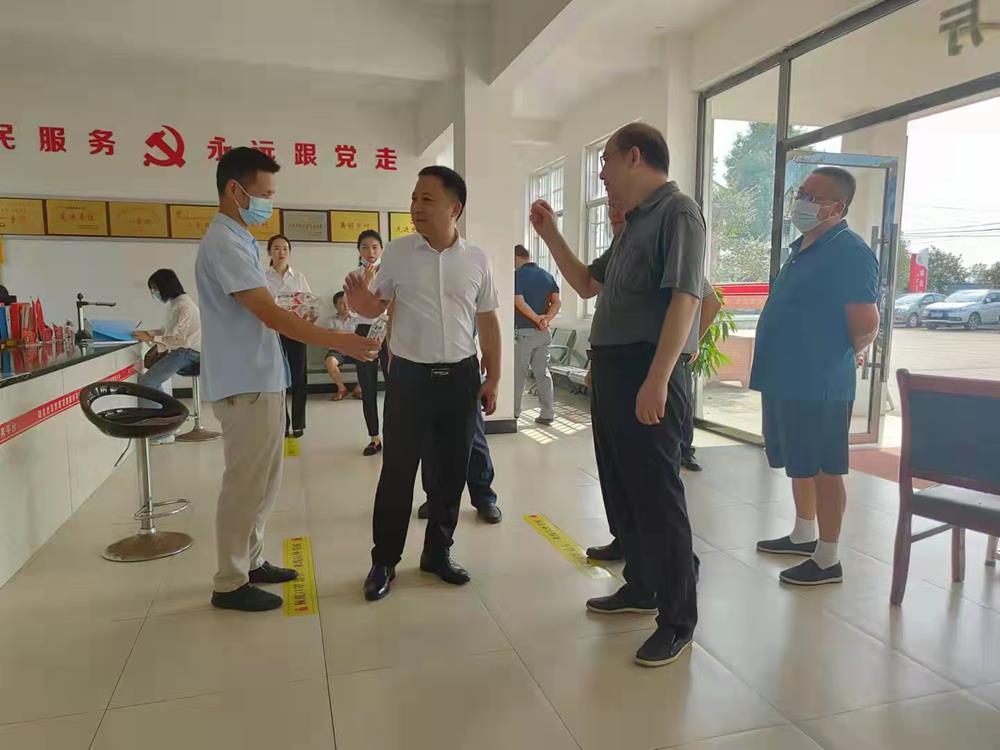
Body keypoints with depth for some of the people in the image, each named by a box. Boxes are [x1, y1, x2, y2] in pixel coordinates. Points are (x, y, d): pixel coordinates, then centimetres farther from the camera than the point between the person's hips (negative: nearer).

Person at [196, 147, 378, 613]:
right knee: (246, 484, -1)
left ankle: (250, 562, 30)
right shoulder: (223, 243, -17)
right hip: (245, 386, -10)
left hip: (261, 381, 10)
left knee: (262, 481, 17)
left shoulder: (239, 240, 15)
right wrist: (340, 342, -24)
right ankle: (229, 584, 12)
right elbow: (271, 315, -23)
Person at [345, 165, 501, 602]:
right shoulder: (398, 253, -2)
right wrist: (360, 303, -21)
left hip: (461, 376, 2)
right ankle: (384, 561, 19)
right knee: (398, 471, 3)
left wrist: (492, 378, 5)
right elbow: (376, 307, 4)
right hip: (409, 376, -2)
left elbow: (487, 321, 8)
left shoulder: (476, 260, 2)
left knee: (452, 470, 11)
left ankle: (437, 552, 29)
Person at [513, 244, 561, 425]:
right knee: (543, 372, 8)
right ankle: (547, 413, 7)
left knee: (518, 373, 6)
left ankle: (513, 412, 15)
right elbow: (557, 303, 2)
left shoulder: (517, 275, -7)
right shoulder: (547, 275, 11)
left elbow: (519, 303, -19)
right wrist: (546, 318, -11)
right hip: (544, 332, 5)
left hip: (524, 331, -5)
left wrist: (537, 319, -16)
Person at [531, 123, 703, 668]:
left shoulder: (677, 212, -11)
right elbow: (587, 285, 25)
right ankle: (640, 587, 32)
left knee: (656, 495, -3)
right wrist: (550, 234, 17)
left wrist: (657, 381, -28)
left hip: (647, 373, -10)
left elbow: (684, 299, -21)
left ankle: (678, 620, 10)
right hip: (612, 370, 10)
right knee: (621, 489, 16)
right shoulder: (636, 223, 19)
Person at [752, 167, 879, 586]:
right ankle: (803, 535, 36)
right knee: (799, 464, 20)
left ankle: (827, 560, 14)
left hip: (818, 386, -9)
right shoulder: (802, 248, 15)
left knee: (824, 469, 1)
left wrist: (834, 358, -4)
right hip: (785, 380, 9)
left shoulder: (849, 252, -15)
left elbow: (866, 325, -20)